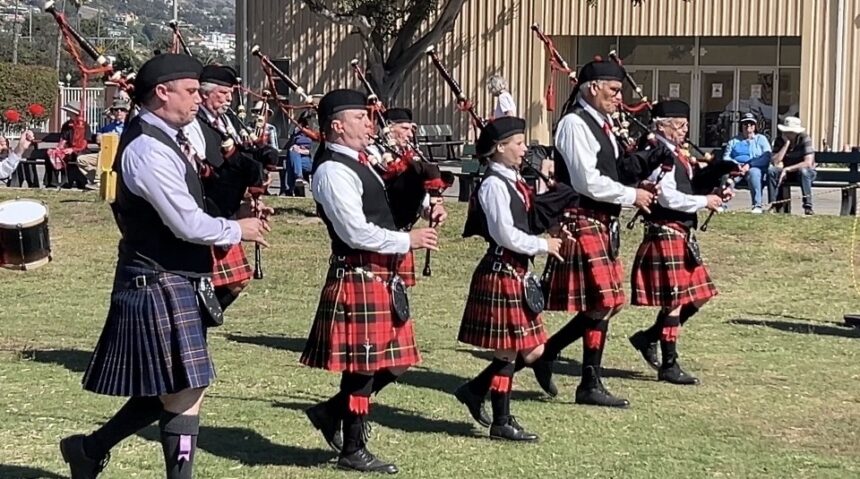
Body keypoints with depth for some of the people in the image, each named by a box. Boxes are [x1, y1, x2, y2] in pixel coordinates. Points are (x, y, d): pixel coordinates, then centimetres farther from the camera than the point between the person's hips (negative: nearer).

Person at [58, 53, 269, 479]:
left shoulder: (166, 140, 11)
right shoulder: (149, 150, -20)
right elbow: (189, 225, -23)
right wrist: (238, 230, -7)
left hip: (173, 283, 10)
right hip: (160, 287, -10)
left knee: (170, 391, 17)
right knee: (185, 392, -4)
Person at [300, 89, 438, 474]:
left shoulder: (357, 162, 15)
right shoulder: (334, 172, -16)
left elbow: (379, 210, 26)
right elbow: (357, 232, -21)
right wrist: (408, 240, -12)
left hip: (381, 277, 10)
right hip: (358, 279, -10)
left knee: (394, 360, 14)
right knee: (362, 366, -1)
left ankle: (332, 413, 27)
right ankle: (353, 451, 12)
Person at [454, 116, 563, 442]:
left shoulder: (512, 181, 14)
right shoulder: (494, 185, -15)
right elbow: (506, 235, -20)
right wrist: (543, 245, -10)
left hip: (516, 274, 10)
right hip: (501, 274, -10)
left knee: (532, 349, 11)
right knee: (508, 350, -2)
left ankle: (475, 390, 23)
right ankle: (501, 423, 9)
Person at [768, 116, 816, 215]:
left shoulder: (805, 139, -18)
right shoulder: (779, 140, -7)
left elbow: (808, 163, -29)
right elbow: (775, 162, -20)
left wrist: (787, 169, -33)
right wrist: (786, 143, -25)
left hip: (807, 172, -3)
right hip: (787, 173, 3)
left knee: (803, 171, -38)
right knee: (771, 170, -24)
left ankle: (808, 206, -35)